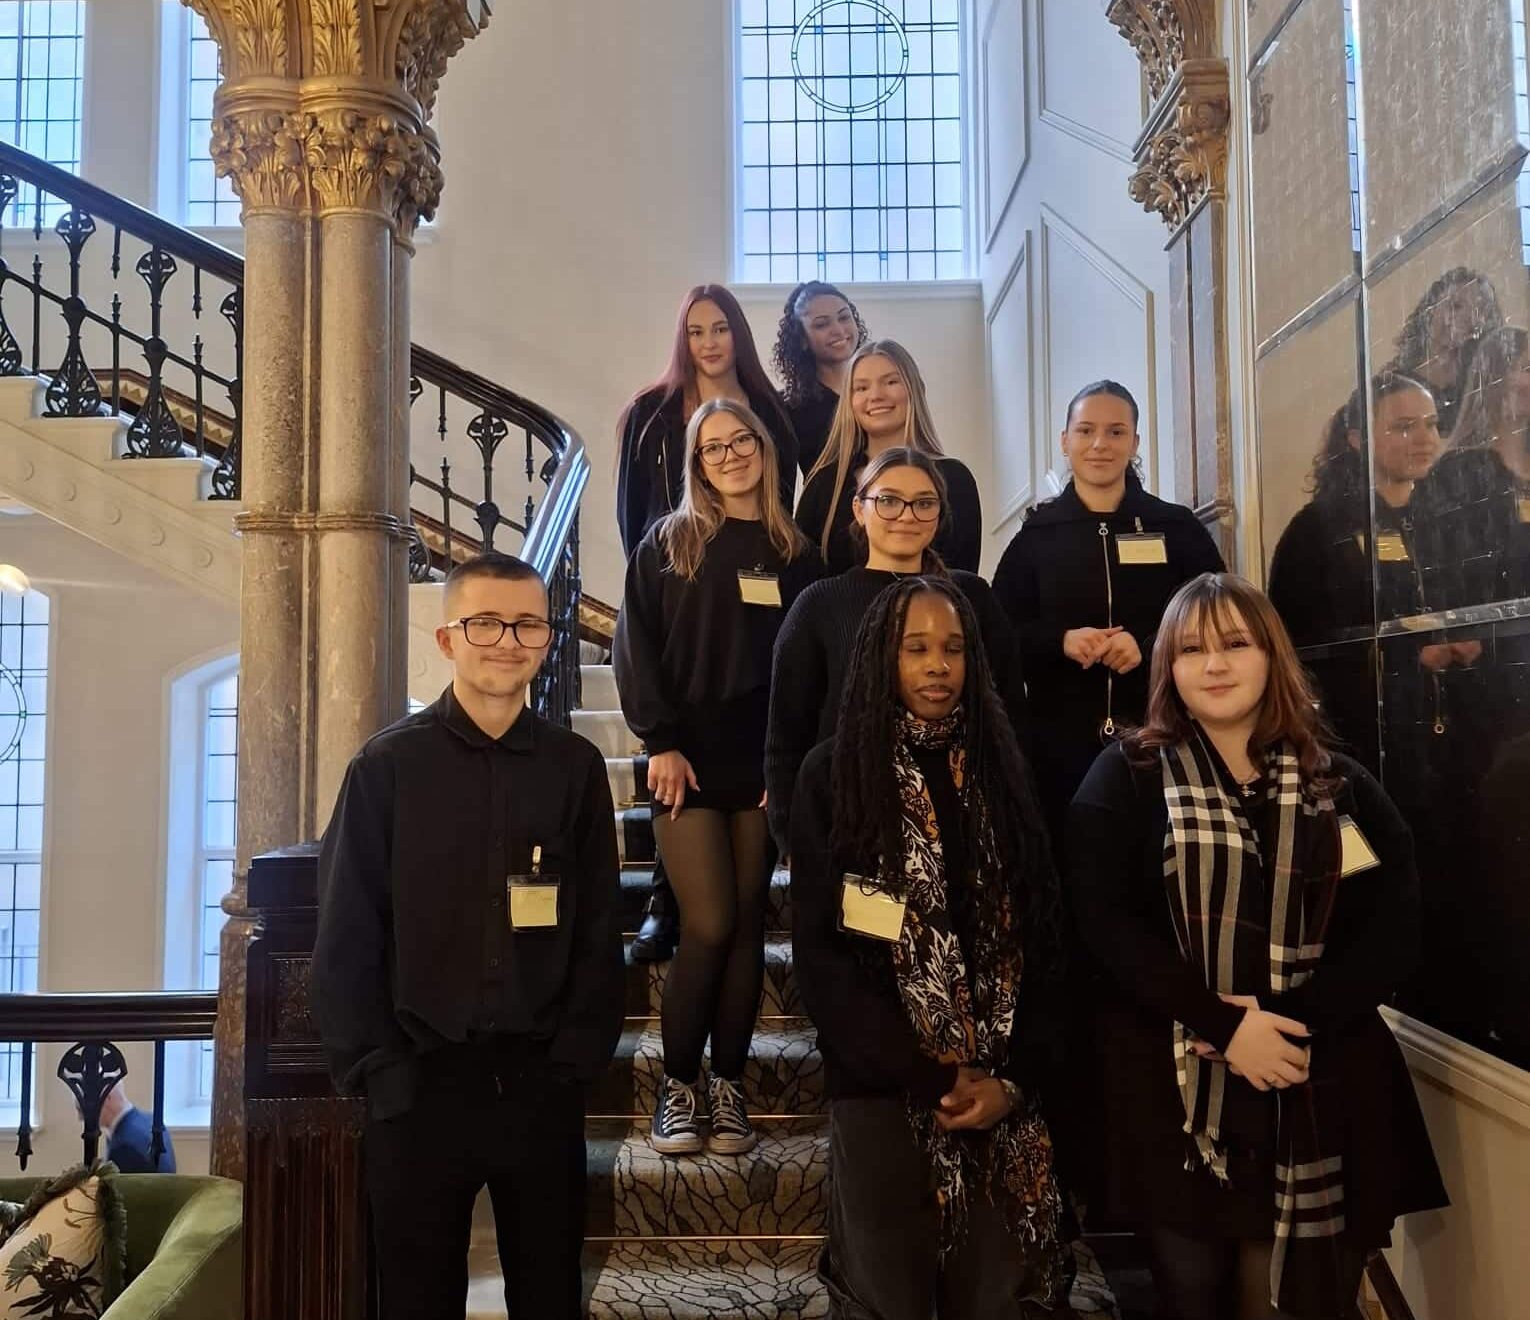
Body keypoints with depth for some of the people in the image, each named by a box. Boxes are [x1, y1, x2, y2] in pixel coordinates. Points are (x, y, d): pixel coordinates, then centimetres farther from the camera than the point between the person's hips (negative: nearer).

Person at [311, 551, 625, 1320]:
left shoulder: (575, 768, 1)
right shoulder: (388, 766, -4)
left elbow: (599, 933, 3)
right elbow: (346, 938, -3)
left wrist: (575, 1062, -4)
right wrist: (378, 1073, -7)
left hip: (541, 1082, 2)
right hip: (420, 1084, -1)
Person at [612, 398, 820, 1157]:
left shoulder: (795, 553, 10)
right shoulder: (667, 544, 6)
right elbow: (635, 647, -1)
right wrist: (660, 740, -10)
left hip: (764, 764, 2)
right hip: (688, 761, -2)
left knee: (747, 925, 5)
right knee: (710, 925, -6)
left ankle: (728, 1086, 16)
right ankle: (678, 1085, 10)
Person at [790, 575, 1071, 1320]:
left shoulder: (1001, 771, 7)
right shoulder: (833, 776, -1)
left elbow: (1044, 937, 5)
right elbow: (819, 954, -6)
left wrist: (1018, 1078, -6)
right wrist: (930, 1076, -10)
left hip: (1004, 1094, 2)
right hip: (881, 1088, -2)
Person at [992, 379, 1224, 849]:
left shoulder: (1178, 528, 7)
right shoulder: (1035, 535, 9)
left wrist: (1148, 646, -14)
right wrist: (1061, 640, -13)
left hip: (1160, 735, 0)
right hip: (1062, 739, 0)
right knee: (1068, 858, 2)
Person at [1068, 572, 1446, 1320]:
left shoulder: (1341, 786, 9)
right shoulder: (1127, 777, 3)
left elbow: (1393, 930, 0)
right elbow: (1105, 920, -8)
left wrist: (1294, 1022, -14)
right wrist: (1226, 1024, -17)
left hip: (1319, 1096, 2)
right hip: (1174, 1094, -1)